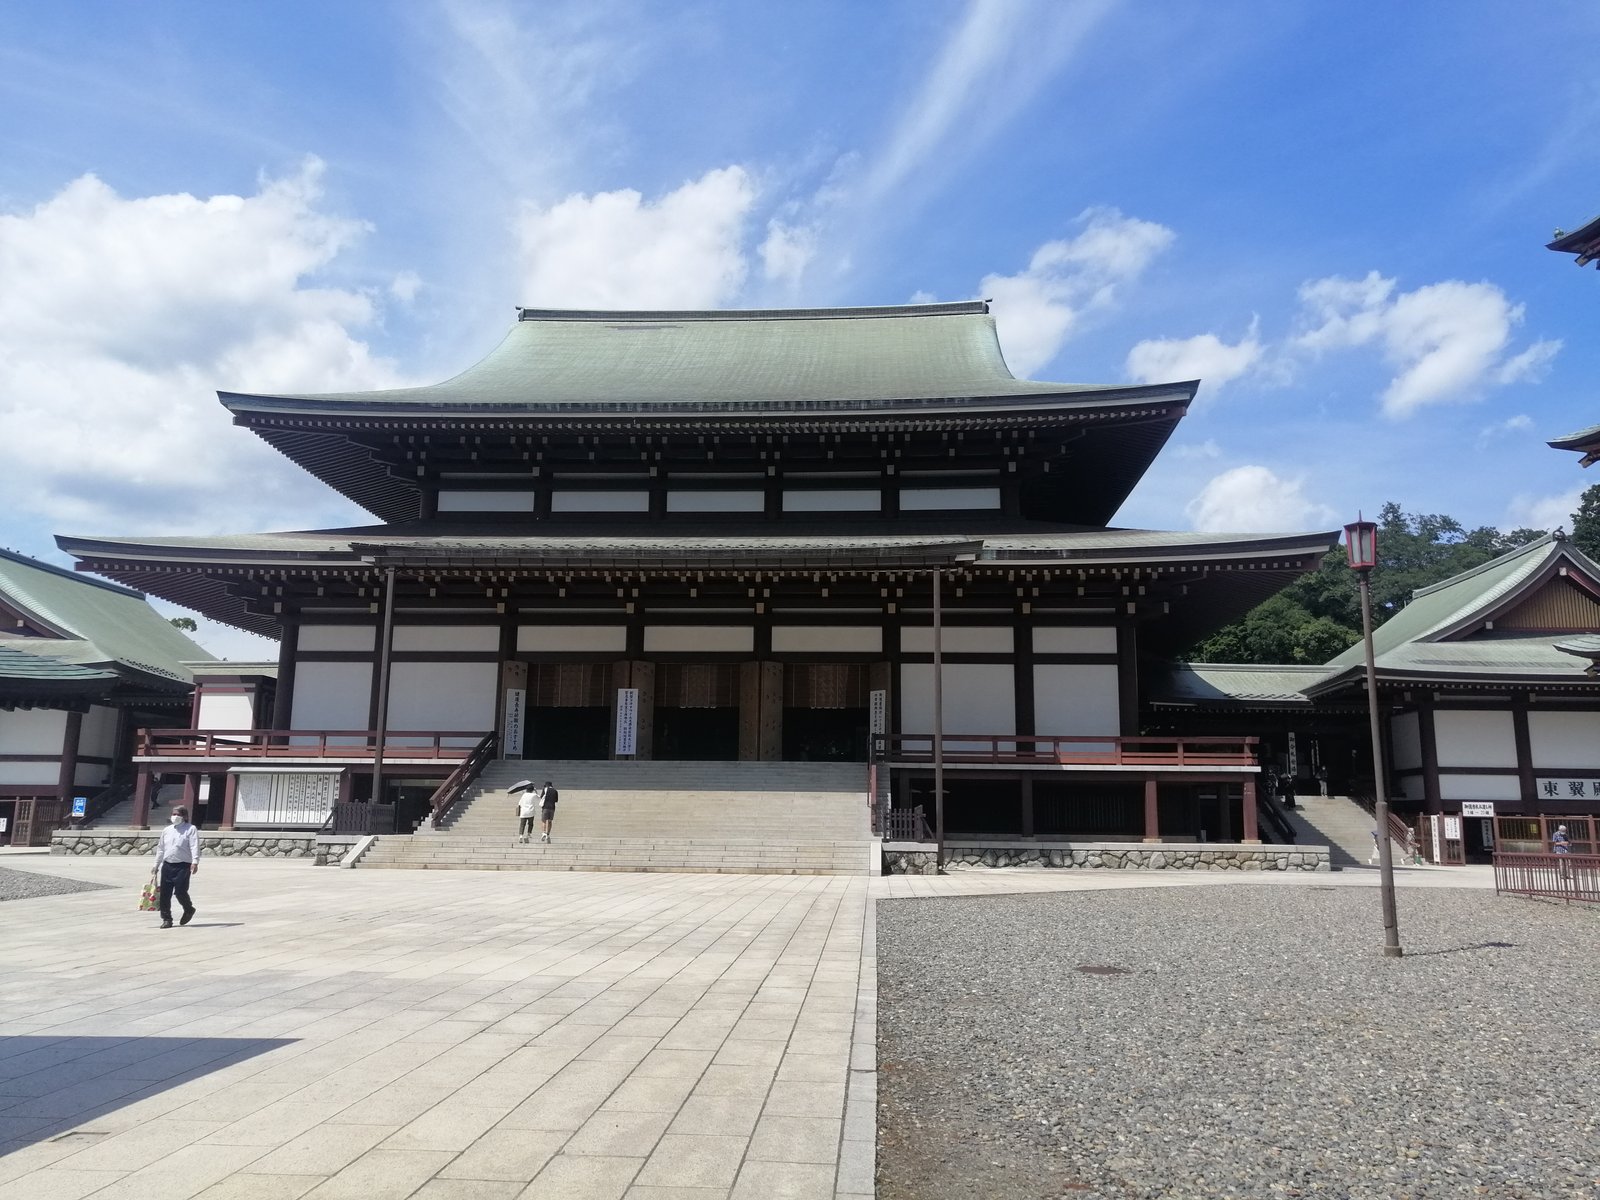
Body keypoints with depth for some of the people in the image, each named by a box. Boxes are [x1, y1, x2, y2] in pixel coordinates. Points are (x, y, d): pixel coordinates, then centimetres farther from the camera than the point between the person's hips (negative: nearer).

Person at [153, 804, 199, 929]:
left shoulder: (190, 829, -1)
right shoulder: (166, 830, 17)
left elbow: (194, 846, -12)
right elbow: (160, 848, 23)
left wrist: (195, 862, -24)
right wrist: (157, 865, 21)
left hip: (183, 866, -6)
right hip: (167, 865, 6)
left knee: (180, 891, -10)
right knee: (165, 893, 3)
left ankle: (189, 910, 18)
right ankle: (166, 919, 13)